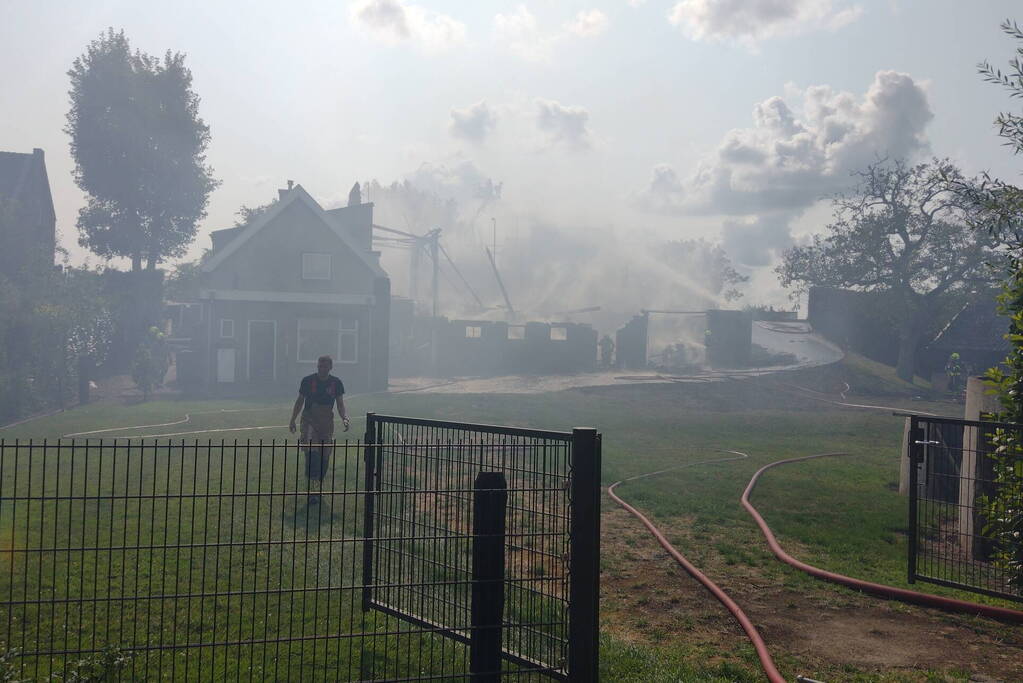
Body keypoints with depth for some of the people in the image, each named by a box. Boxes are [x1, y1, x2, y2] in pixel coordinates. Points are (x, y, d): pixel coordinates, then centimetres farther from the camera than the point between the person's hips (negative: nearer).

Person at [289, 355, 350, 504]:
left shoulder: (336, 383, 3)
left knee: (324, 456, 5)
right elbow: (300, 401, 8)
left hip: (327, 423, 3)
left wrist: (345, 418, -14)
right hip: (309, 421, -3)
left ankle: (319, 486, 20)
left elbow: (340, 404, 5)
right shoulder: (308, 380, -1)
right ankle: (312, 485, -24)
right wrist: (292, 420, 6)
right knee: (312, 450, -21)